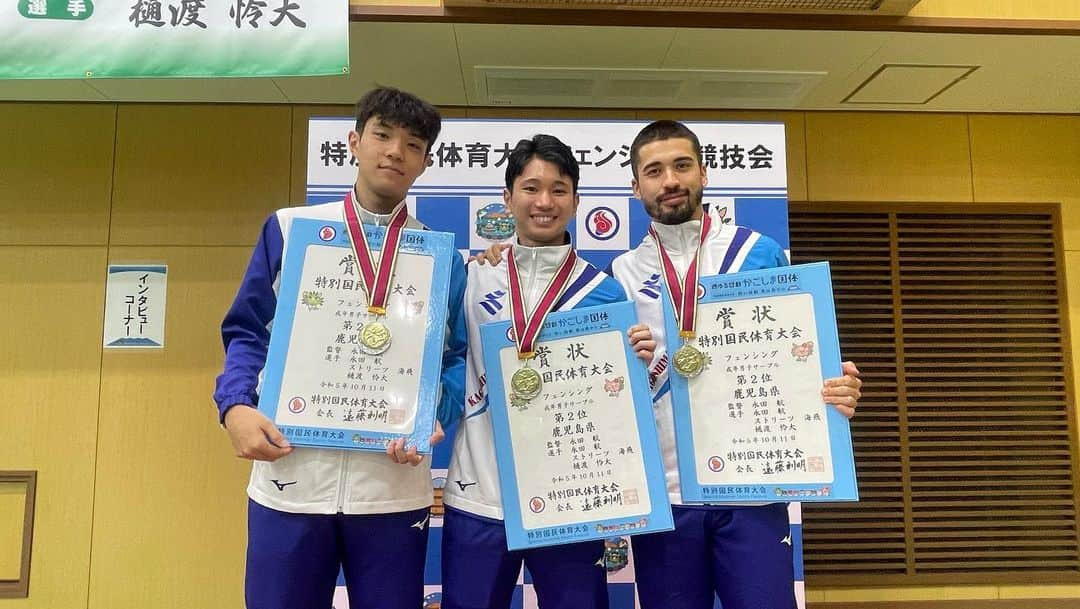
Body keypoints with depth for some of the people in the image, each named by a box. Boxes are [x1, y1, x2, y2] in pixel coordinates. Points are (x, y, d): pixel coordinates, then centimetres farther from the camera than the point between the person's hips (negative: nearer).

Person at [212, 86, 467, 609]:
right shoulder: (289, 229, 7)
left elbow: (456, 359, 7)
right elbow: (247, 333, 8)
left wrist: (433, 418, -12)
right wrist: (236, 408, -9)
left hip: (394, 485, 1)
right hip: (289, 478, 0)